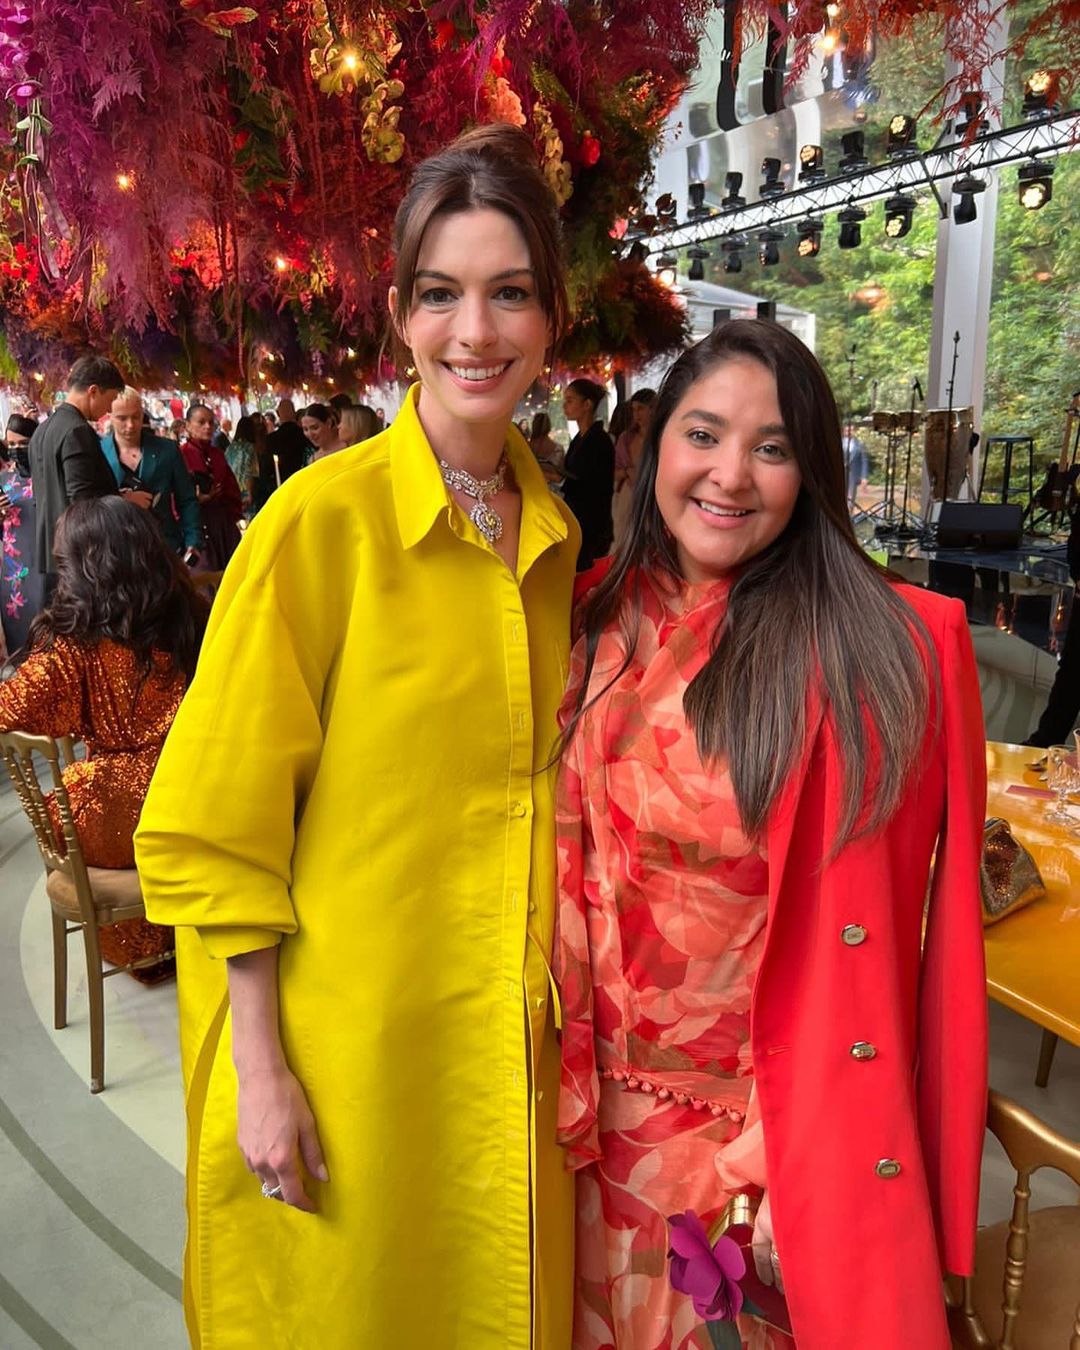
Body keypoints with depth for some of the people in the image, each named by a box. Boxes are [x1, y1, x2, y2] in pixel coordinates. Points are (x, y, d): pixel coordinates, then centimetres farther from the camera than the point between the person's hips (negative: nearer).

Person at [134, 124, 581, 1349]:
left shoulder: (551, 528, 2)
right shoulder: (322, 519, -16)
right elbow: (215, 820, -12)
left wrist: (565, 1012, 11)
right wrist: (257, 1065, -12)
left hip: (517, 1043, 5)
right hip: (354, 1034, -5)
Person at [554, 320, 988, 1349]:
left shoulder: (894, 645, -16)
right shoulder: (592, 618, -3)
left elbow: (938, 903, -12)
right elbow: (560, 850, 3)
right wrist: (564, 1071, 4)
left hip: (792, 1115, -3)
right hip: (616, 1102, 4)